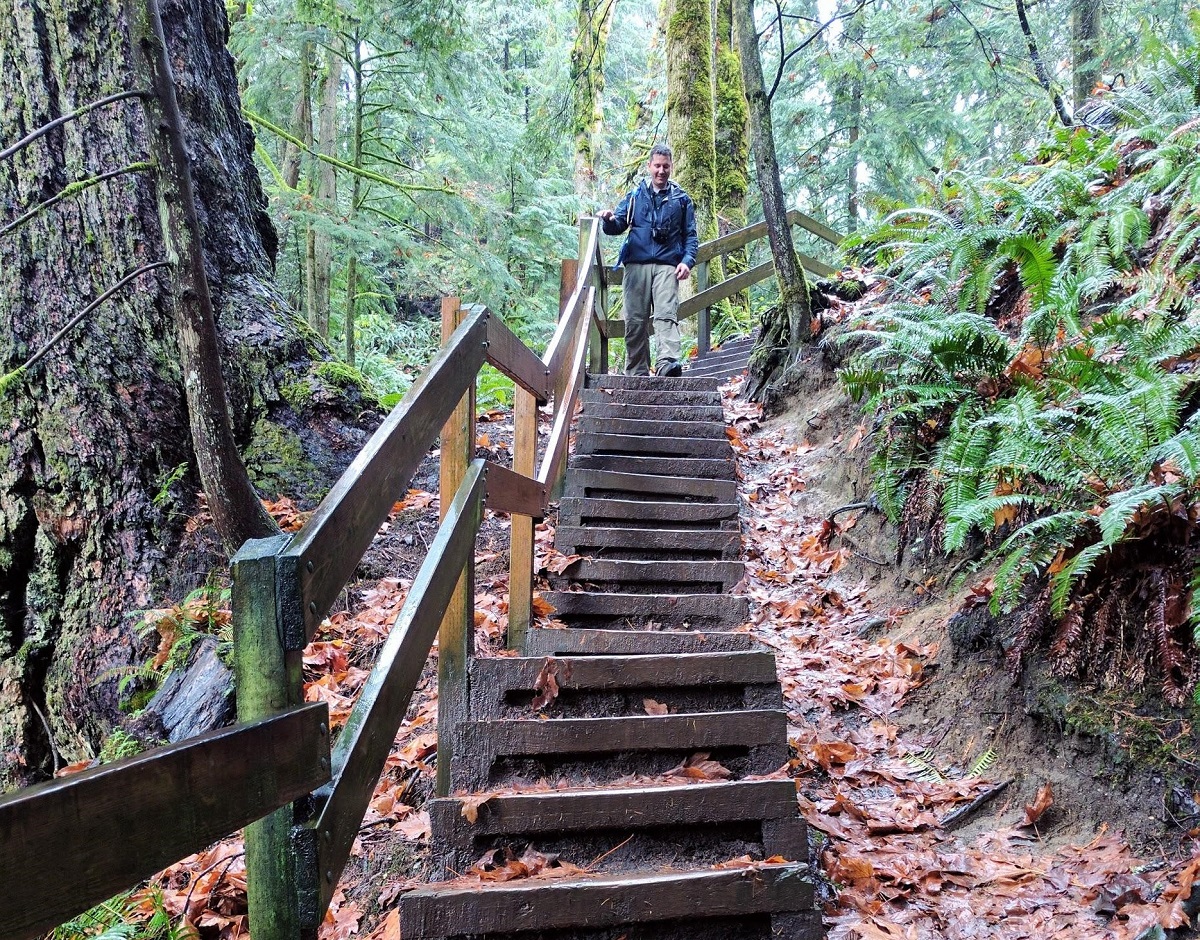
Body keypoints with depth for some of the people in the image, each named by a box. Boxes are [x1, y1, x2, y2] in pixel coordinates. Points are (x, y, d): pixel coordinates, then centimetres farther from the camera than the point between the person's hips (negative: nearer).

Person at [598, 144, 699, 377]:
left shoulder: (681, 199, 17)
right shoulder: (635, 196, 18)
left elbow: (690, 235, 15)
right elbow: (618, 226, 11)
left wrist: (687, 261, -3)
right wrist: (609, 220, -14)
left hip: (667, 266, -1)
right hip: (636, 264, 1)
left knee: (666, 316, -19)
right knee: (635, 321, 0)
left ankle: (668, 363, -34)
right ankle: (636, 372, 5)